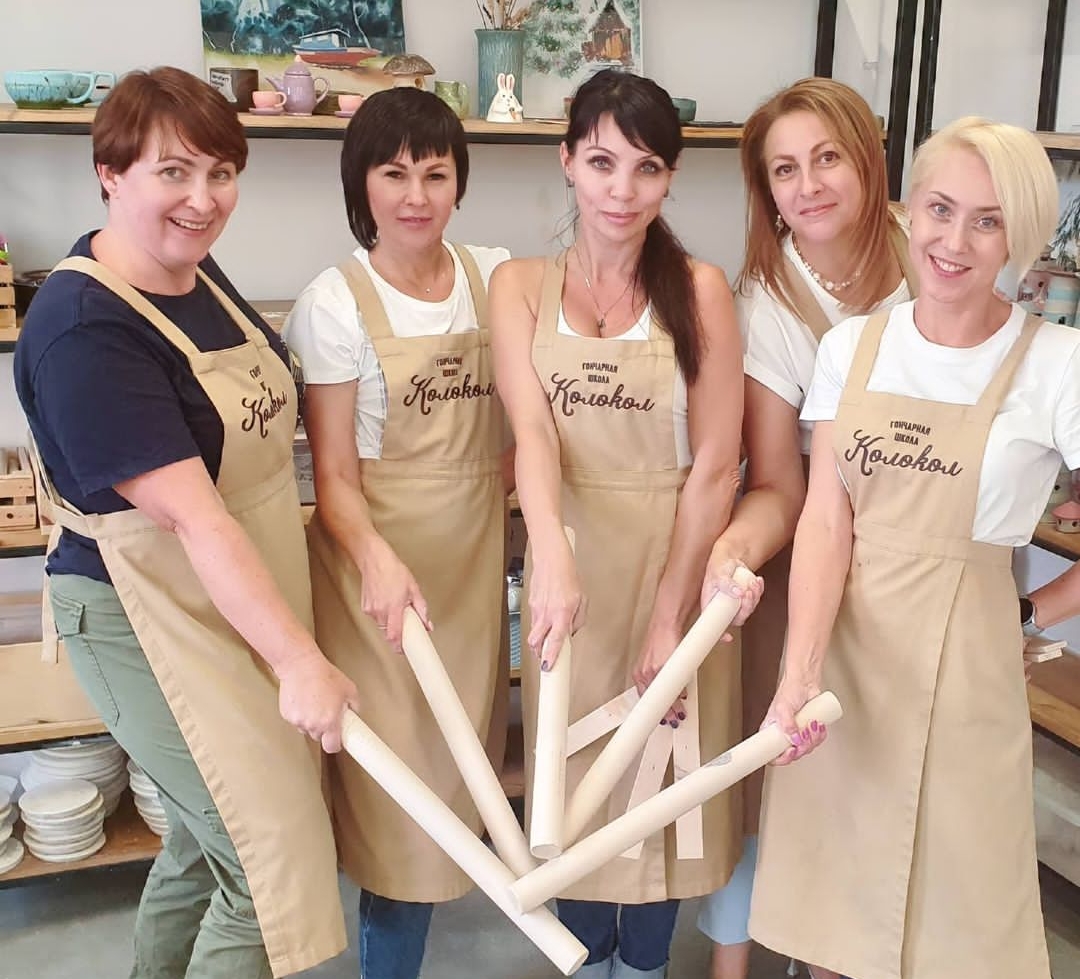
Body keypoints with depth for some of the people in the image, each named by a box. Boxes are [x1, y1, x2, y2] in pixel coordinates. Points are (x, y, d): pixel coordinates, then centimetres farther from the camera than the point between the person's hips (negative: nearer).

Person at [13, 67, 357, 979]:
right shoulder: (84, 328, -23)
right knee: (271, 867, -2)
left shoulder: (199, 275, 4)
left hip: (243, 601, 8)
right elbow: (193, 517, -26)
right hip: (155, 622, -8)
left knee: (206, 840, 22)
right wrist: (300, 661, -26)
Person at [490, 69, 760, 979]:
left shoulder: (700, 288, -6)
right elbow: (532, 430, -16)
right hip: (569, 561, 1)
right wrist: (552, 556, -33)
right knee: (573, 769, 14)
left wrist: (670, 613, -12)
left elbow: (714, 466, -8)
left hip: (677, 560, -1)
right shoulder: (520, 286, -2)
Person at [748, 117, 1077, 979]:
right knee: (832, 884, 15)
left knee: (947, 903, 10)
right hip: (839, 641, 3)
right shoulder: (853, 345, -1)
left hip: (960, 660, -3)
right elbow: (827, 520, -7)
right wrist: (798, 672, -18)